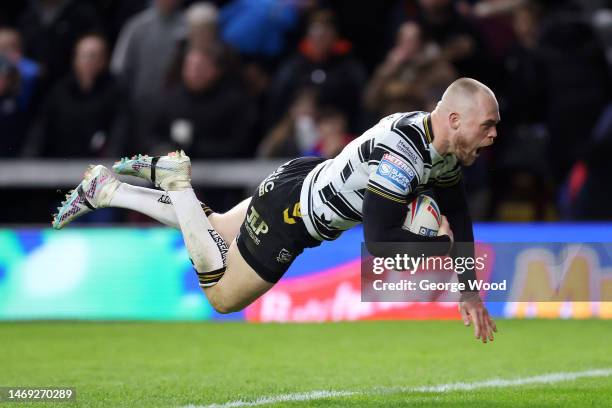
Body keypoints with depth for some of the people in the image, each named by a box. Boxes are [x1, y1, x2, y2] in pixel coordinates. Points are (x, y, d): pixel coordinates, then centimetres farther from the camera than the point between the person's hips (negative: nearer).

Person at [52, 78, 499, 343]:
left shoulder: (445, 142, -8)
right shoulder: (399, 157, -37)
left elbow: (457, 216, 1)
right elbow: (379, 242, -39)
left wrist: (470, 293, -4)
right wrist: (439, 243, -25)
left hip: (308, 178, 9)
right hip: (288, 215, -9)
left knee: (213, 227, 27)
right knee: (222, 296, 7)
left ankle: (105, 188, 30)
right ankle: (177, 181, 8)